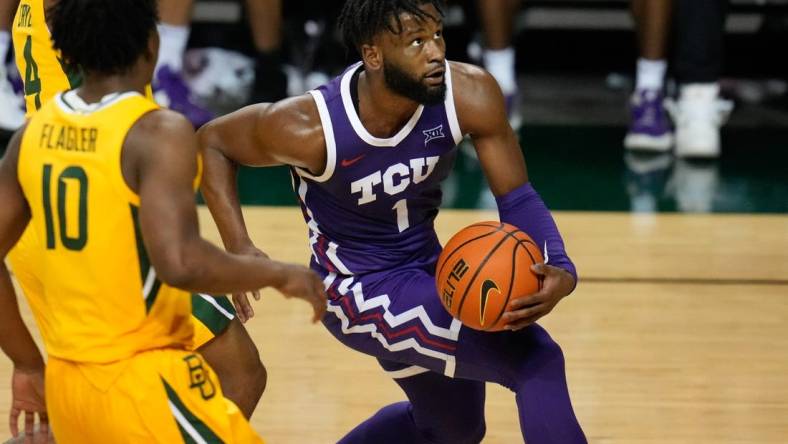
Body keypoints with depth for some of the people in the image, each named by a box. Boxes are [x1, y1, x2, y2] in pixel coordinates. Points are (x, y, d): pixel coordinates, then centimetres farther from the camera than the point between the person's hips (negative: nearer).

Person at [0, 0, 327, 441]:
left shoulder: (35, 133, 6)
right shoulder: (158, 132, -15)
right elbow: (180, 263, -27)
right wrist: (278, 273, -11)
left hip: (66, 383, 8)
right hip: (144, 383, -8)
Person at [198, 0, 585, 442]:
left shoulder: (471, 95, -21)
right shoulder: (311, 127, -28)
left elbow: (517, 198, -12)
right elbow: (212, 141, -10)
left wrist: (561, 271, -31)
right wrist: (239, 248, -22)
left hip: (425, 263, 6)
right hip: (362, 290, -6)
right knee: (537, 360, -21)